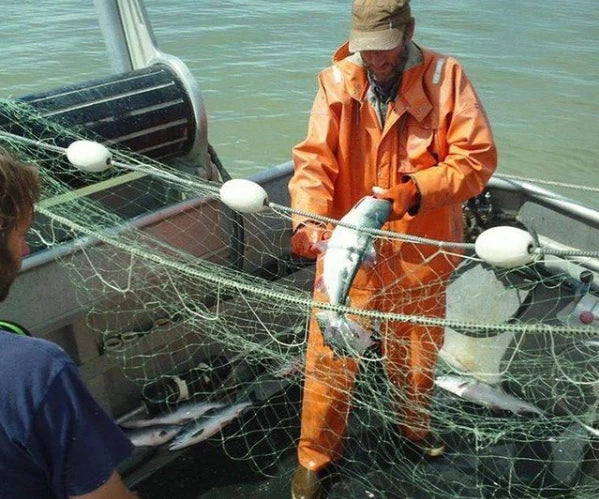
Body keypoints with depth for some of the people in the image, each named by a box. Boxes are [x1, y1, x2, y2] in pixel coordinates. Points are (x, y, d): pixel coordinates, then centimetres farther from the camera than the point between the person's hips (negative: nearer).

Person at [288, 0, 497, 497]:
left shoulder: (446, 77, -8)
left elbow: (478, 157, -12)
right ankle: (316, 454, 29)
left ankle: (415, 425, 52)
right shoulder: (337, 81, -5)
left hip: (419, 251, 1)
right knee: (329, 354, 4)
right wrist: (309, 218, -29)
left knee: (417, 352, 21)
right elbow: (314, 158, -11)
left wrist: (415, 191, -25)